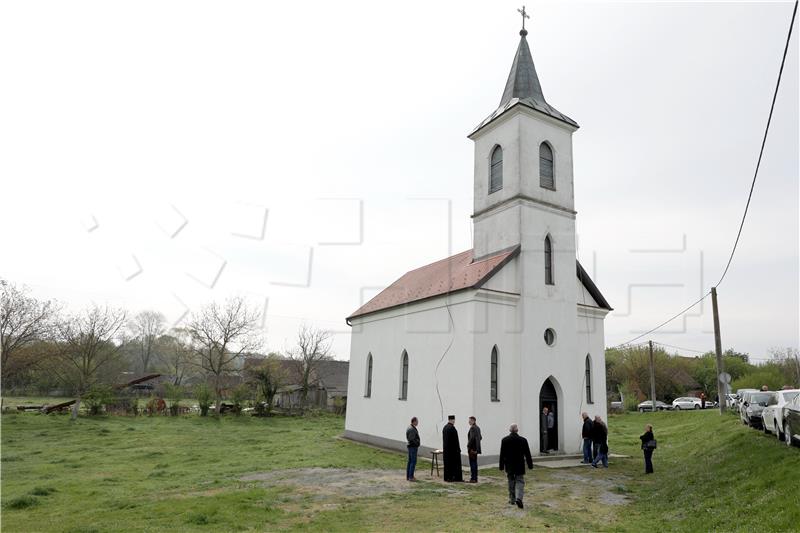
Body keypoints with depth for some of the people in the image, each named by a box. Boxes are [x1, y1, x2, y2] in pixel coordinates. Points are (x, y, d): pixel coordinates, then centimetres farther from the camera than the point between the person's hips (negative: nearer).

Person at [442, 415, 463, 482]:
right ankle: (457, 477, 3)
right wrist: (458, 448, -12)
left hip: (446, 448, 8)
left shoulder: (444, 427, 8)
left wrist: (444, 447, 16)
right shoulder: (452, 428, -18)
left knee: (447, 463, 10)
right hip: (453, 448, -8)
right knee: (455, 463, 1)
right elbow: (455, 439, -18)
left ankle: (447, 477, 12)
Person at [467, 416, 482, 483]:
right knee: (475, 463, 14)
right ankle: (475, 478, 20)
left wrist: (468, 446, -17)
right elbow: (480, 437, 20)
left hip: (472, 448, -10)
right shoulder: (477, 428, 12)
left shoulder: (472, 428, -17)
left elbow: (472, 438, -26)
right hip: (476, 448, 10)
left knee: (472, 463, -5)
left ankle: (473, 479, -2)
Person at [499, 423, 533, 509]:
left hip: (509, 466, 1)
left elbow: (502, 455, -3)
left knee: (511, 482, 15)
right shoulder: (523, 440, -8)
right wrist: (530, 465, 8)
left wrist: (501, 466, 4)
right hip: (520, 466, -1)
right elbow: (527, 454, -2)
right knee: (520, 481, 5)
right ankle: (518, 498, -15)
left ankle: (512, 499, 22)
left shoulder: (504, 440, -7)